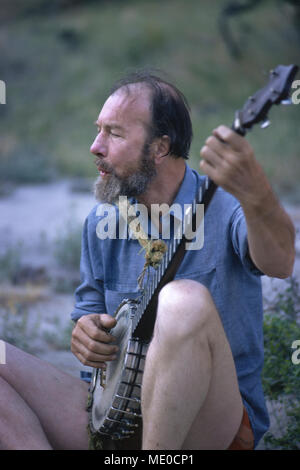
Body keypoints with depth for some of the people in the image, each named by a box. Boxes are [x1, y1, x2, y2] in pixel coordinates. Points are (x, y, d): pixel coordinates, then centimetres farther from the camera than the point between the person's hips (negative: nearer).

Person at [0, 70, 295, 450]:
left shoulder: (224, 206, -10)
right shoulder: (102, 223, 9)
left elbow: (279, 264, -32)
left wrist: (255, 197, -55)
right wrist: (86, 331, -6)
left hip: (213, 423, -6)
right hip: (119, 420, 6)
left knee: (184, 302, -36)